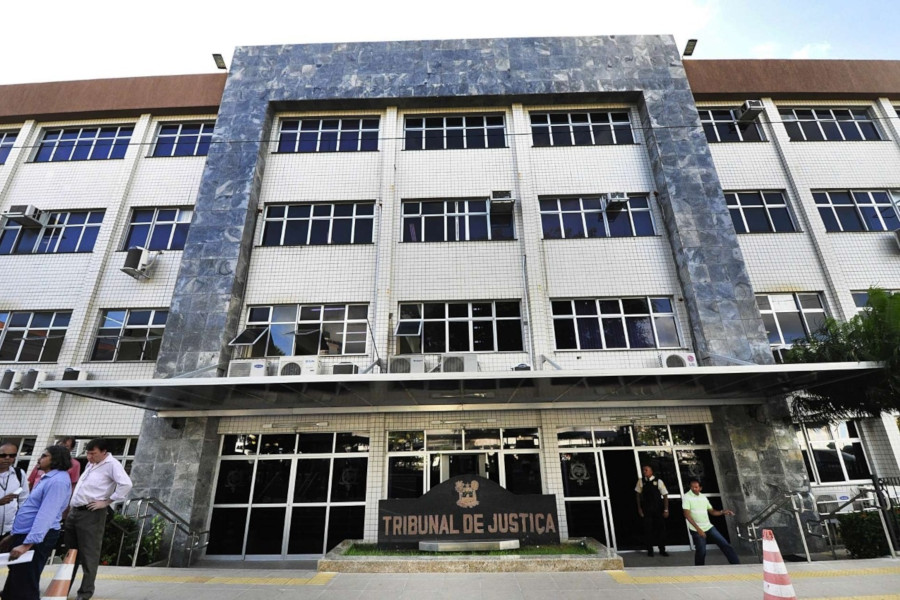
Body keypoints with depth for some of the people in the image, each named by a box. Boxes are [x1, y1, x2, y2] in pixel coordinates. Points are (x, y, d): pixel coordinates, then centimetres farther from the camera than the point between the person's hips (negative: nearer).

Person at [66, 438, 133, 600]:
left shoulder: (112, 464, -14)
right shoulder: (91, 464, 14)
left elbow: (126, 484, -26)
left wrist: (107, 502, -20)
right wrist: (72, 504, 18)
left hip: (91, 514, -8)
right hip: (75, 512, 8)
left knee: (89, 555, 0)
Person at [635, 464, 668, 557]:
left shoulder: (658, 481, -7)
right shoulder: (641, 481, -2)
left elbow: (665, 496, -3)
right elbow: (638, 494, 5)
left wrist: (666, 510, -6)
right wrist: (639, 508, 1)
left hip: (658, 509, -1)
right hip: (646, 510, 1)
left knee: (660, 528, 6)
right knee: (648, 529, 3)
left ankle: (662, 550, 23)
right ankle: (650, 550, 17)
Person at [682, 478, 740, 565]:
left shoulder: (703, 497, 8)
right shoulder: (686, 497, -12)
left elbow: (712, 511, 14)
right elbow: (687, 515, -17)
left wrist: (723, 512, -6)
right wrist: (698, 529, -24)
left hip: (709, 527, 6)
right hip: (697, 530, -6)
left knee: (725, 544, 3)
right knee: (701, 552, -3)